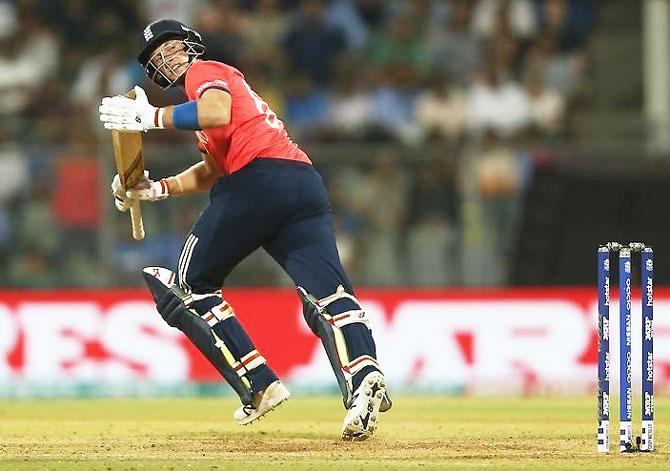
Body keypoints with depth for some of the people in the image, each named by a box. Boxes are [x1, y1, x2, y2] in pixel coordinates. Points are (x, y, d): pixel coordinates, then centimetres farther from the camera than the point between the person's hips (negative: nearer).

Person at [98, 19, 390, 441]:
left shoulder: (203, 71, 10)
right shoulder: (222, 79, 37)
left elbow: (218, 113, -14)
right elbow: (212, 171, 41)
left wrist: (151, 117, -7)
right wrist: (156, 189, 33)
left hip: (259, 178, -8)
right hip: (307, 185, 8)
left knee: (190, 284, 10)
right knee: (326, 294, -13)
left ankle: (259, 384, -3)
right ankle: (364, 373, -42)